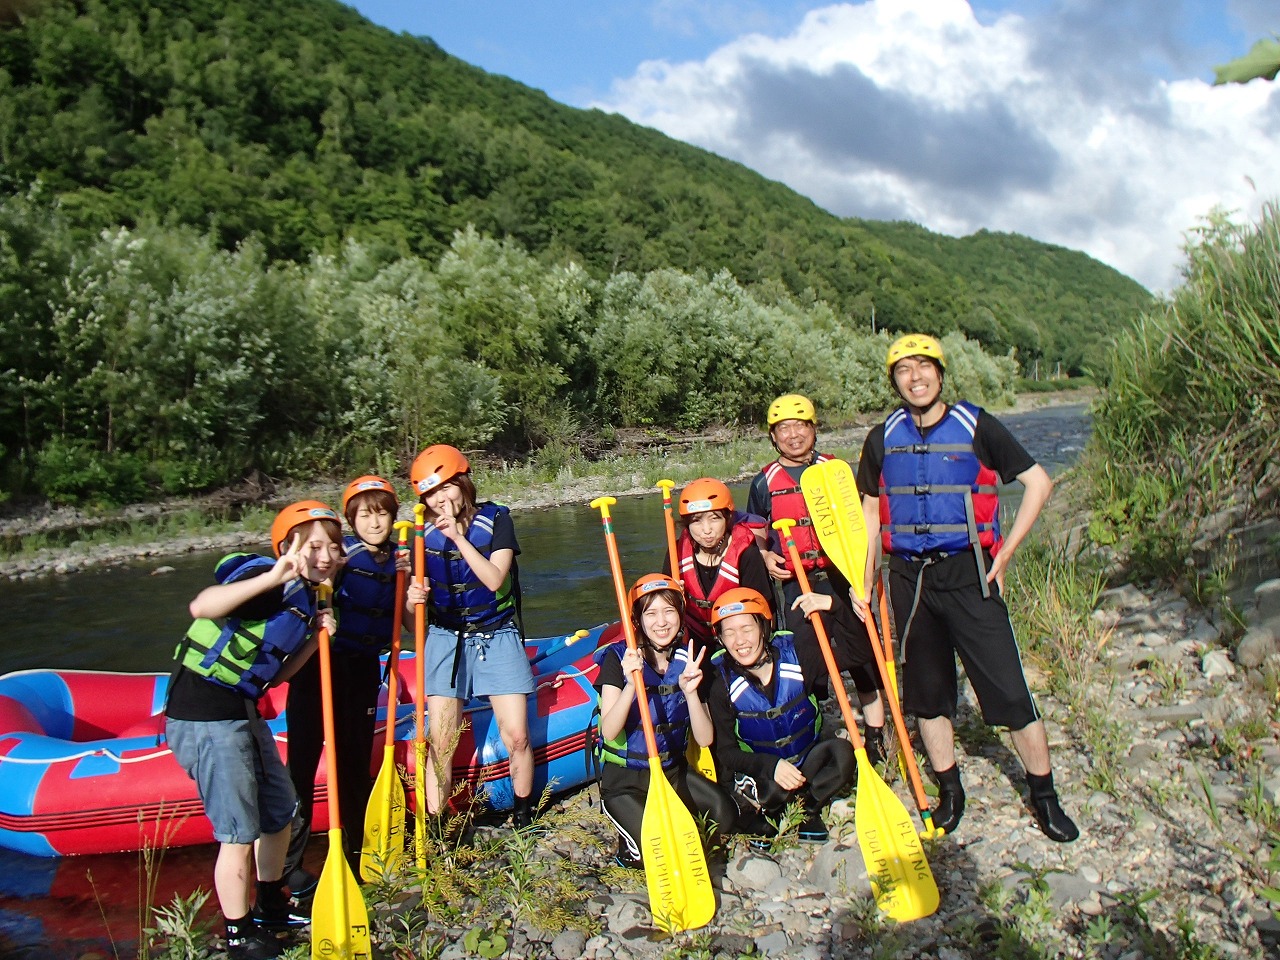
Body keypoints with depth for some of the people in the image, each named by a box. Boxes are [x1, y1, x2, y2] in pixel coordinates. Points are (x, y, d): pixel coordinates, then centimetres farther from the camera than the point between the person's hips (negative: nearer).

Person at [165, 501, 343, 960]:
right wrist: (274, 576, -44)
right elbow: (201, 607, -38)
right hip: (205, 717, -10)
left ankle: (272, 908, 40)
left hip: (243, 713, 10)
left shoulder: (304, 598, 8)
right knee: (240, 833, 1)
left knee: (280, 809, 20)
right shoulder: (269, 582, -18)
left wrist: (314, 637, -1)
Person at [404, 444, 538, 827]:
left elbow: (494, 579, -22)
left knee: (517, 737, -2)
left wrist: (458, 535, -26)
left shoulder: (496, 519, -8)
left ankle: (523, 818, 19)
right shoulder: (426, 534, -2)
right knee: (440, 744, -4)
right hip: (446, 640, 1)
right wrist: (412, 599, -22)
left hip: (497, 639, -1)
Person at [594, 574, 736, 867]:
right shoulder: (618, 659, -14)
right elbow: (610, 731, -24)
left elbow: (705, 739, -8)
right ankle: (630, 848, 11)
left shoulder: (689, 662, -3)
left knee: (724, 812, -18)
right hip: (623, 779, -4)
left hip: (673, 771, 4)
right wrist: (631, 684, -39)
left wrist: (691, 692, -25)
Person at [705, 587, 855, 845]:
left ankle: (805, 811, -8)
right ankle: (759, 817, -3)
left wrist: (833, 606, -27)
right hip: (760, 771, -2)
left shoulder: (796, 657, -12)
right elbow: (725, 752, -13)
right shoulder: (722, 686, -13)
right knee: (773, 792, -36)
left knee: (843, 754, -29)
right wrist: (770, 765, -31)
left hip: (808, 760, 2)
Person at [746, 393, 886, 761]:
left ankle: (877, 745, 16)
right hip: (797, 587, 0)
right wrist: (765, 557, -5)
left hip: (843, 578, 0)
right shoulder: (764, 483, 6)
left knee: (866, 661, 3)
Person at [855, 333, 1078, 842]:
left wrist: (1005, 552, -5)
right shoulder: (883, 439, 6)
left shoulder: (975, 425, -4)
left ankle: (1045, 797, 15)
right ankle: (950, 792, 28)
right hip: (909, 577, 4)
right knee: (926, 690, 11)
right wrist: (865, 581, 9)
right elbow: (871, 511, 14)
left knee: (1007, 689, -3)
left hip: (967, 573, -3)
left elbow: (1039, 482, 0)